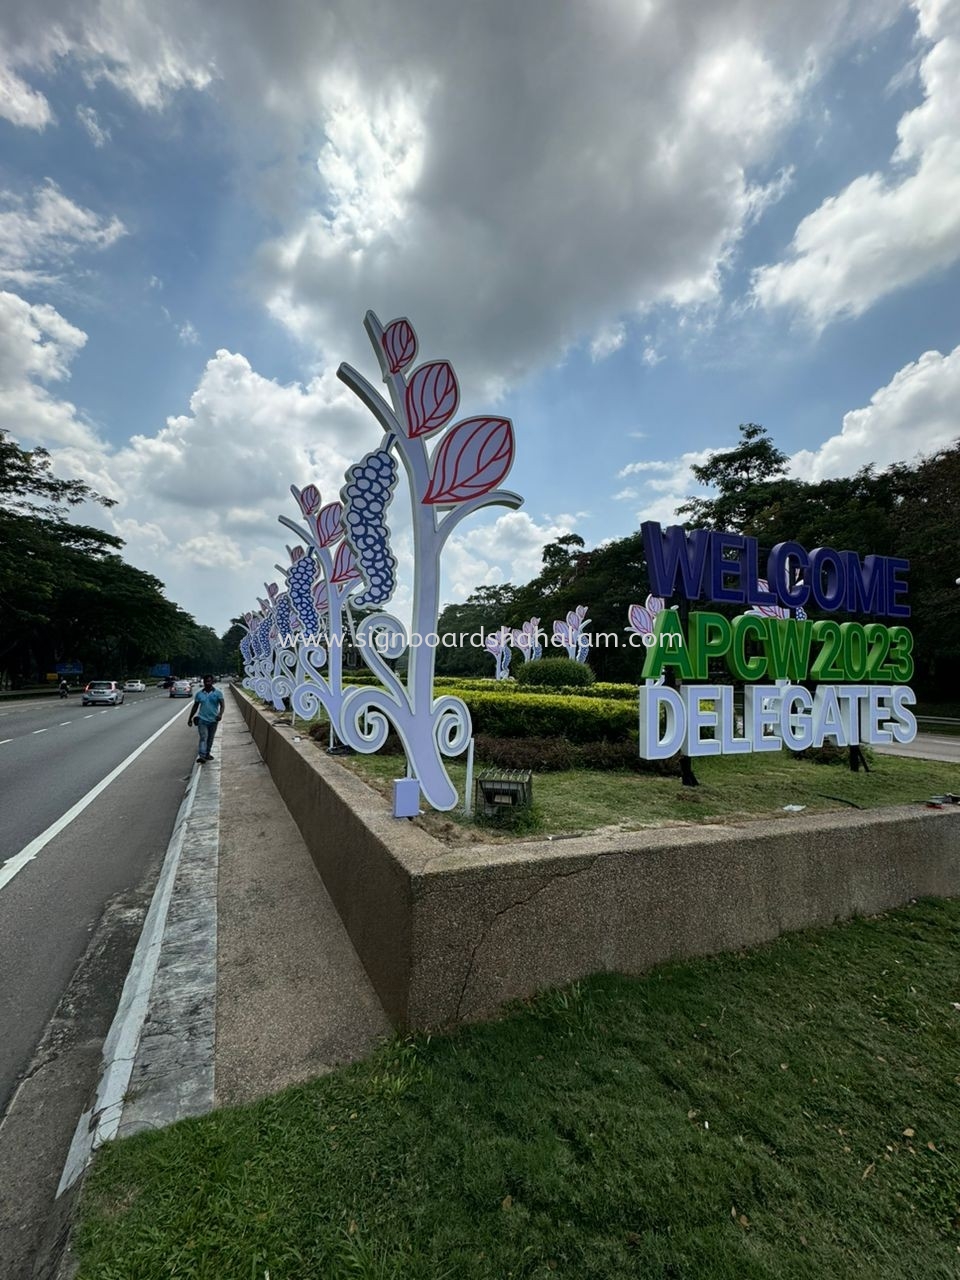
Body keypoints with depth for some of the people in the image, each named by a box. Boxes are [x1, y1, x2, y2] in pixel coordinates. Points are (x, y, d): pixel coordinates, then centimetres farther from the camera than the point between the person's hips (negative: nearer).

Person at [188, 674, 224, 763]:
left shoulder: (218, 693, -3)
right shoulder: (199, 693, 3)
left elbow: (222, 705, -10)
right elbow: (195, 706, 12)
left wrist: (220, 714, -28)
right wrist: (190, 718, 13)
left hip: (213, 720, 1)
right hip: (202, 719, -1)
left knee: (210, 738, 14)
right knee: (203, 738, -14)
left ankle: (207, 754, 30)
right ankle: (202, 756, -22)